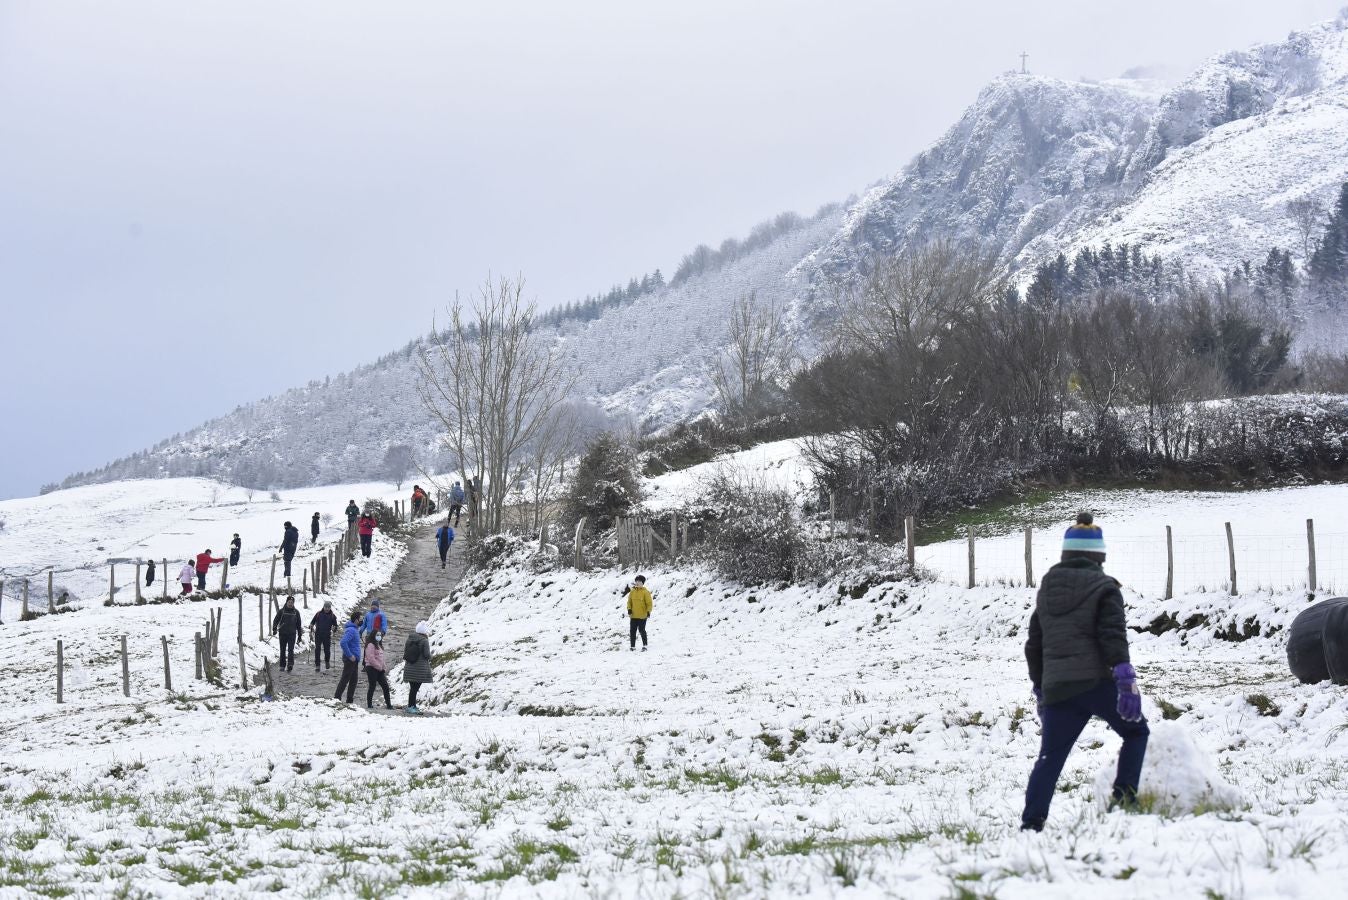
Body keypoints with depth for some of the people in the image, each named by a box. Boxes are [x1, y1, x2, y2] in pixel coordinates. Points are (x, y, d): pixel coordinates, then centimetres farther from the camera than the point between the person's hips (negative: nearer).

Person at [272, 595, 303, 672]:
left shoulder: (296, 612, 7)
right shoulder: (281, 611, 3)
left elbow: (299, 624, 12)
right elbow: (276, 620, 4)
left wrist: (299, 635, 11)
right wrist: (274, 629, -13)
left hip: (292, 634, -1)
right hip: (283, 634, 1)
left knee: (291, 650, -12)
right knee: (283, 650, 7)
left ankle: (290, 664, -21)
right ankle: (282, 666, 15)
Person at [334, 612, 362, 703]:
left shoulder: (354, 629, 13)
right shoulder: (351, 630, -19)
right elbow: (343, 643, -30)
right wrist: (350, 655, -24)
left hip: (354, 659, 10)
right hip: (350, 659, -10)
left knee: (354, 679, 13)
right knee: (345, 679, -5)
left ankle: (350, 700, 19)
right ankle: (336, 698, -1)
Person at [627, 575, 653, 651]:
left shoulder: (645, 592, -7)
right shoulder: (632, 591, 7)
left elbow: (649, 603, -7)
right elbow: (629, 601, 13)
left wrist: (648, 612, -15)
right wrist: (629, 609, -2)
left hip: (642, 616, -5)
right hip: (633, 616, 5)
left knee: (642, 630, -3)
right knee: (632, 631, 7)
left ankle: (644, 646, 7)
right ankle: (633, 646, 15)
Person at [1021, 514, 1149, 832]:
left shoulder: (1047, 590, 18)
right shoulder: (1103, 588, 0)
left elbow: (1034, 645, 22)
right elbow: (1113, 636, -14)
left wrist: (1039, 687, 30)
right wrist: (1126, 679, -19)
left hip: (1056, 687, 5)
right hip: (1097, 683, -4)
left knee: (1050, 757, 6)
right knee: (1136, 732, 17)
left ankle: (1031, 823, -3)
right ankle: (1124, 794, 3)